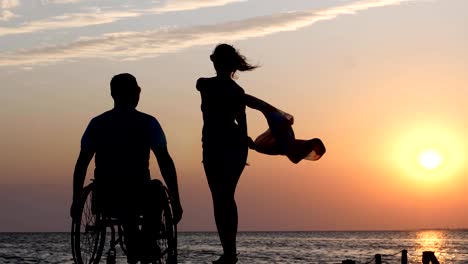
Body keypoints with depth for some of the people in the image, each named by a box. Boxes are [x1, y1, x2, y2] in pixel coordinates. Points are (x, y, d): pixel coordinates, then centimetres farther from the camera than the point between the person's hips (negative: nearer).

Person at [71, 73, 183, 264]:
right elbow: (165, 163, -5)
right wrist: (176, 202, 2)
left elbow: (81, 164, 8)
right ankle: (146, 247, 27)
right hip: (138, 197, -3)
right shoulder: (147, 123, -2)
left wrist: (76, 202, 17)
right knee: (155, 194, 33)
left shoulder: (97, 123, 7)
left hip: (105, 201, 3)